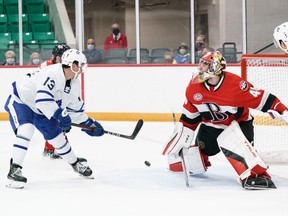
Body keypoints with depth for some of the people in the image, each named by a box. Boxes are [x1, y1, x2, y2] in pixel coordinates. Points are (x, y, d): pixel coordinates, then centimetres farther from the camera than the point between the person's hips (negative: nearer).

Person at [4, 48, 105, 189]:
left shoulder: (75, 84, -3)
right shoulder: (52, 73, -33)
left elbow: (75, 108, 10)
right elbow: (42, 99, -43)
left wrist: (88, 124, 8)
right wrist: (59, 114, -43)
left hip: (41, 110, 8)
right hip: (20, 100, -8)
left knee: (57, 135, 9)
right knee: (26, 130, -30)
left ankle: (75, 163, 31)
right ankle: (14, 170, -28)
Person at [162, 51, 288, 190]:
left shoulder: (235, 85, -29)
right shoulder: (194, 86, -13)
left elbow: (262, 99, -25)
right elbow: (191, 112, 2)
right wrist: (182, 129, 1)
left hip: (238, 122, -5)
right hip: (211, 125, 5)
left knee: (229, 140, -41)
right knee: (193, 166, 7)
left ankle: (258, 175, -41)